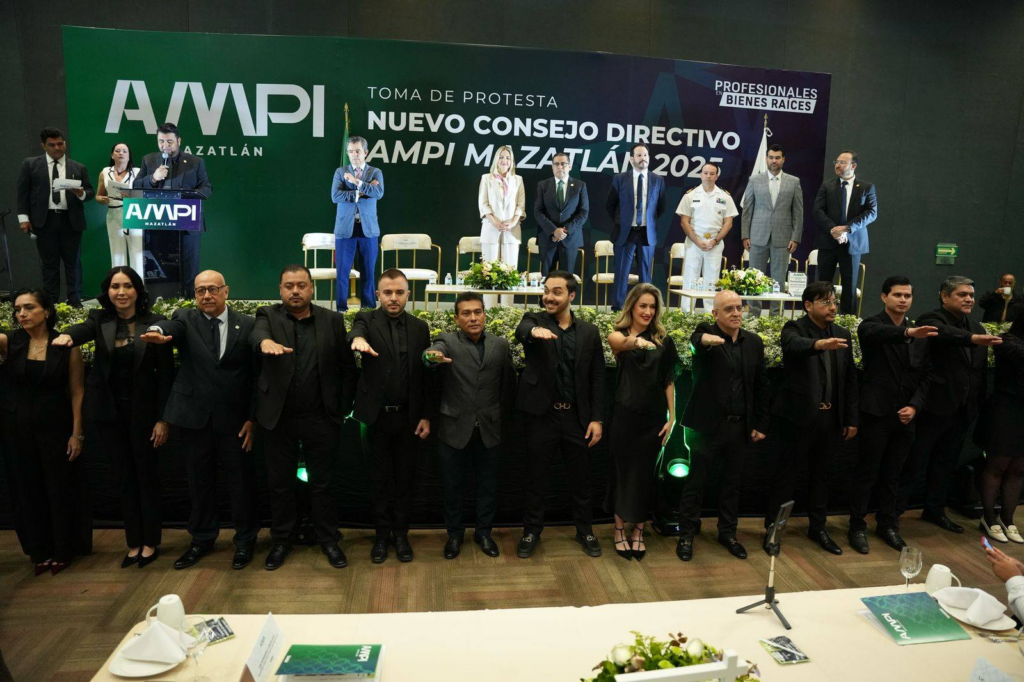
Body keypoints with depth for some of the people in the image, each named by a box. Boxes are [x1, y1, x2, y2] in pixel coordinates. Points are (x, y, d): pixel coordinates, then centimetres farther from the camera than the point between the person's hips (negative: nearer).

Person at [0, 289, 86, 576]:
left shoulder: (66, 346, -7)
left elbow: (77, 392, -6)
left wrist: (77, 433, -8)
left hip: (55, 428, -2)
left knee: (60, 490, 8)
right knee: (27, 490, 12)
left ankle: (63, 551, 25)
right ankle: (39, 551, 28)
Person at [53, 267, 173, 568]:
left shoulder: (155, 323, -7)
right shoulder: (100, 319, 1)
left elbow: (166, 374, -7)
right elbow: (82, 330, -23)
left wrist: (162, 418, -9)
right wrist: (66, 335, -48)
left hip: (143, 411, -3)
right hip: (109, 411, 3)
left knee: (146, 475, 8)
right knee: (125, 476, 13)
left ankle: (150, 542, 22)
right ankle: (134, 542, 25)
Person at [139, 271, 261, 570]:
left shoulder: (247, 324, -1)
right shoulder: (185, 319, 2)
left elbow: (256, 375, -1)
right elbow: (170, 327, -22)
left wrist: (253, 418, -4)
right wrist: (157, 333, -47)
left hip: (234, 419, -1)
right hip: (194, 417, 2)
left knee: (241, 482, 8)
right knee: (199, 482, 15)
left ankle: (245, 540, 26)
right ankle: (202, 539, 34)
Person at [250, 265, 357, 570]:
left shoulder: (332, 320, 1)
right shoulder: (268, 315, 0)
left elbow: (348, 367, 4)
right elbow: (257, 332, -24)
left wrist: (342, 409, 0)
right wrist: (265, 341, -48)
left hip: (321, 418, 0)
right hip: (278, 418, 0)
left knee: (322, 483, 11)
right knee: (280, 483, 13)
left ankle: (328, 539, 27)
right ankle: (281, 540, 31)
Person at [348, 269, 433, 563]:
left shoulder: (419, 327, 4)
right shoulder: (366, 319, -2)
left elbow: (426, 374, 5)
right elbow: (356, 331, -27)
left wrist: (427, 416, 1)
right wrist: (358, 338, -52)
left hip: (408, 417, 2)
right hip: (377, 415, -1)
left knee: (405, 477, 11)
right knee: (379, 478, 10)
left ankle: (401, 533, 27)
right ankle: (382, 534, 25)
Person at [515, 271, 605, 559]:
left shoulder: (589, 332, 3)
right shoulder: (535, 320, -2)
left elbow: (597, 378, 3)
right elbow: (521, 330, -28)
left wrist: (597, 418, -3)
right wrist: (534, 331, -52)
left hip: (577, 417, 2)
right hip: (542, 415, -1)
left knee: (580, 478, 14)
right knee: (535, 478, 10)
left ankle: (584, 530, 33)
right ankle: (531, 531, 27)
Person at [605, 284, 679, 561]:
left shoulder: (663, 340, 4)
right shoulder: (620, 335, -3)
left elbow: (669, 380, 5)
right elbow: (619, 343, -30)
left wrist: (672, 417, 0)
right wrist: (635, 341, -53)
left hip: (653, 417, 2)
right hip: (625, 415, -2)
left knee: (644, 474, 9)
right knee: (623, 471, 7)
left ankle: (638, 531, 23)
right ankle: (620, 530, 20)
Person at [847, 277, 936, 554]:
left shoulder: (919, 334, 10)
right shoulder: (871, 326, -7)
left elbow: (924, 376, 9)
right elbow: (880, 333, -33)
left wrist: (915, 405, -5)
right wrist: (908, 332, -52)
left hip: (906, 415, 5)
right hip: (877, 413, -5)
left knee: (892, 474, 15)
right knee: (867, 473, 4)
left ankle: (887, 525, 29)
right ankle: (857, 527, 16)